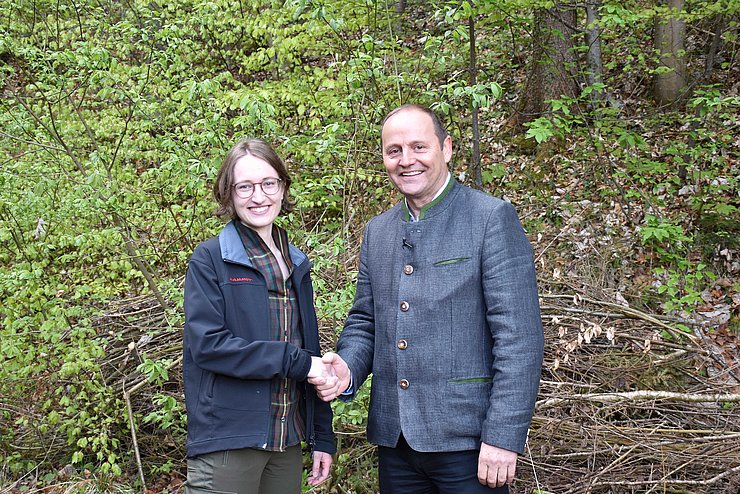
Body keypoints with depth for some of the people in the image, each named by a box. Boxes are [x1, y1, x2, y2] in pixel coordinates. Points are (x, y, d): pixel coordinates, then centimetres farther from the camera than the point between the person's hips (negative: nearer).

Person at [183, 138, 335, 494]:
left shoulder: (296, 264, 13)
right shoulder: (209, 259, -5)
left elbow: (310, 351, 15)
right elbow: (207, 344, -16)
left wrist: (323, 437, 12)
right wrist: (295, 361, -18)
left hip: (287, 441, 6)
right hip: (227, 443, -5)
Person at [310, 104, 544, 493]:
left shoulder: (493, 218, -8)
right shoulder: (377, 231, 11)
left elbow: (519, 335, -12)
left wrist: (503, 436, -17)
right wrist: (347, 369, -5)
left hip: (465, 438, -5)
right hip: (393, 437, 6)